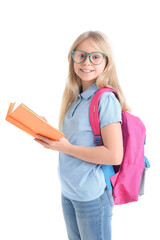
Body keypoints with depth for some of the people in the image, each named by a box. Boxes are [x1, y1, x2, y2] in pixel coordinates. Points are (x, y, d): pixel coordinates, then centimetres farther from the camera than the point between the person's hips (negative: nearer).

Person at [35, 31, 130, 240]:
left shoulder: (106, 100, -18)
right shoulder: (75, 98, 5)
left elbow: (114, 155, -24)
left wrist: (66, 147, -21)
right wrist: (50, 136, -3)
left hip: (92, 195, -7)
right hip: (68, 191, 7)